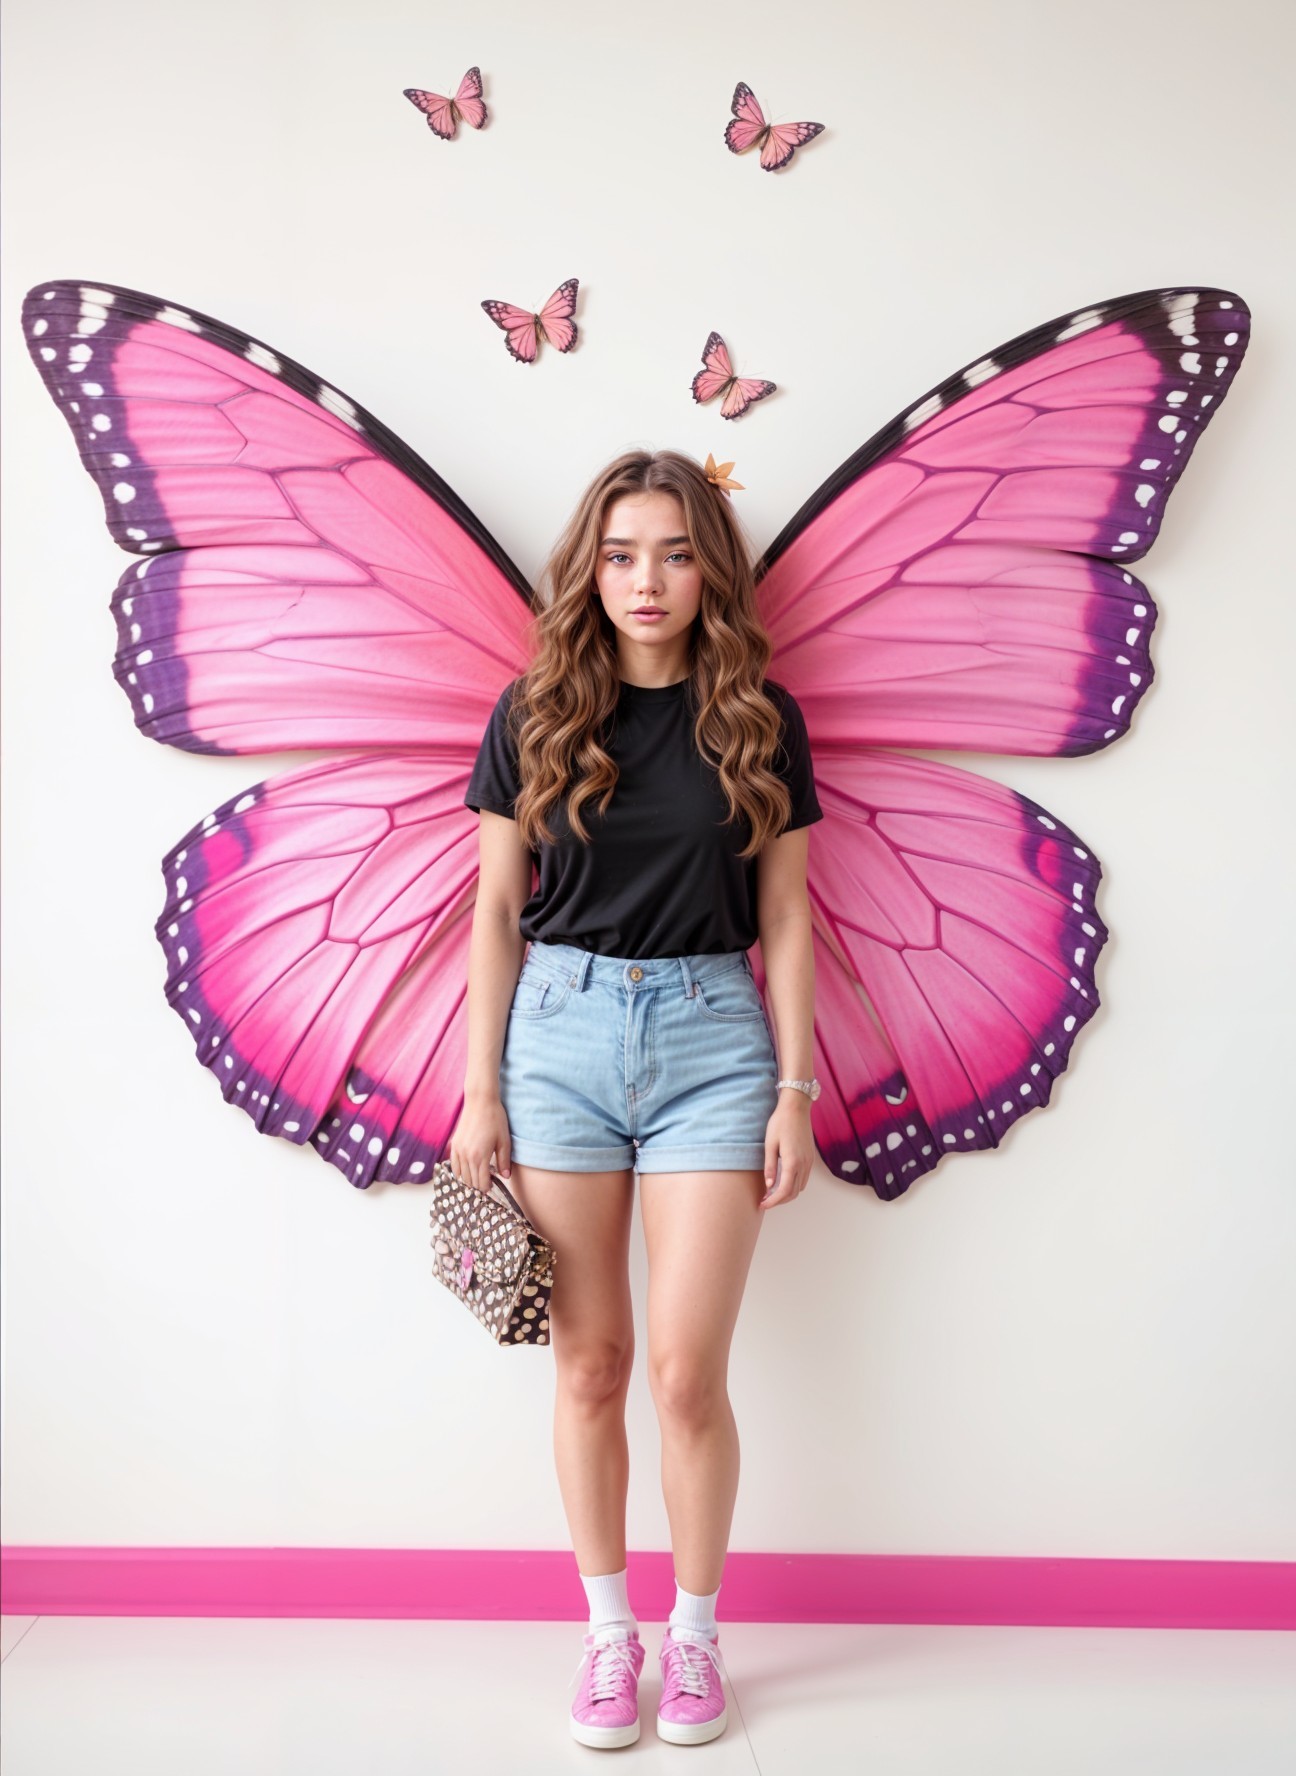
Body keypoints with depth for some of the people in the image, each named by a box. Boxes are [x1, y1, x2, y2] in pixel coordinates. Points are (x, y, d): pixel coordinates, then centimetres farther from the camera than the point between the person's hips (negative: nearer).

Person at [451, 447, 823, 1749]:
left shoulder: (758, 720, 4)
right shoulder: (535, 715, 4)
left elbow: (785, 920, 5)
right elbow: (496, 913, 5)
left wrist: (796, 1092, 0)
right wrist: (480, 1091, 1)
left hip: (709, 1033, 0)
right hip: (559, 1030, 1)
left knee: (686, 1373, -1)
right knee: (590, 1363, 8)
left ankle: (695, 1632, 22)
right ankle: (609, 1628, 26)